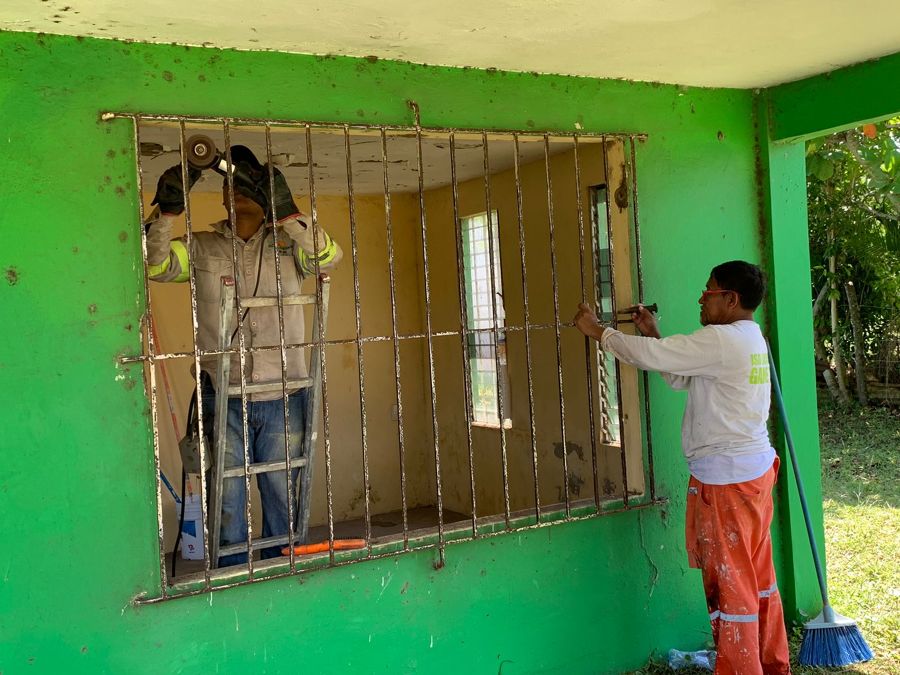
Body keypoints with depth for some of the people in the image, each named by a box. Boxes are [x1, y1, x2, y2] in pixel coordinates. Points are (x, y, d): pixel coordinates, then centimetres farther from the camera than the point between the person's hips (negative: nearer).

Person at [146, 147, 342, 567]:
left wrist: (285, 210, -28)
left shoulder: (288, 243, 6)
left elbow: (328, 257, -13)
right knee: (227, 505, 5)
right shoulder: (201, 248, 8)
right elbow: (152, 265, -6)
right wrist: (168, 211, -20)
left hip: (283, 398, 0)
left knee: (283, 502, 9)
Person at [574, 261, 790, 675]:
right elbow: (682, 379, 15)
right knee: (758, 573, 18)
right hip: (756, 468, 10)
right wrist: (653, 333, 11)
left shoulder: (721, 340, -20)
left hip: (725, 477, -10)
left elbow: (650, 357, -20)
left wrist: (598, 331, -7)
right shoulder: (750, 338, 12)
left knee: (730, 581, 2)